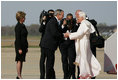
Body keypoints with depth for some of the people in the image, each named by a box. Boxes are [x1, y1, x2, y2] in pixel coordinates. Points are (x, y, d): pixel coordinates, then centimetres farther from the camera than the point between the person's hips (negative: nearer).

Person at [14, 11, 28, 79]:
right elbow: (17, 38, -17)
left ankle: (19, 75, 13)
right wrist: (19, 48, -20)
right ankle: (19, 76, -4)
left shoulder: (23, 26, 14)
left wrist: (26, 47, 19)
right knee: (19, 60, -6)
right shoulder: (18, 27, -13)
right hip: (19, 46, -9)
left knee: (21, 61, 9)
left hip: (23, 46, 9)